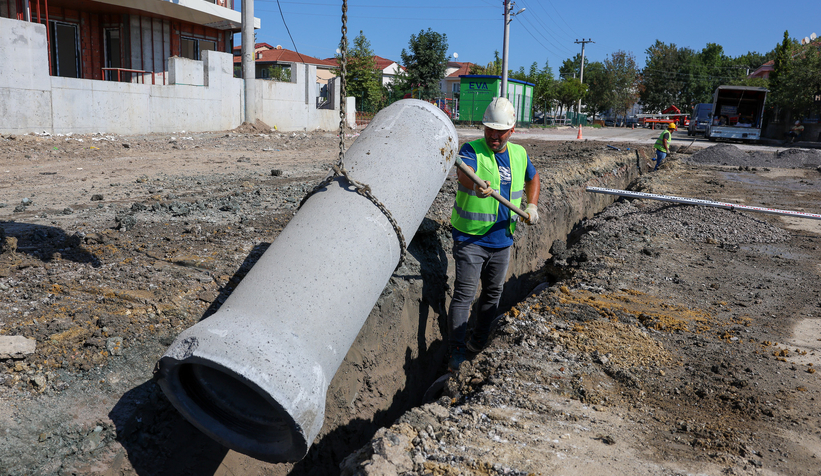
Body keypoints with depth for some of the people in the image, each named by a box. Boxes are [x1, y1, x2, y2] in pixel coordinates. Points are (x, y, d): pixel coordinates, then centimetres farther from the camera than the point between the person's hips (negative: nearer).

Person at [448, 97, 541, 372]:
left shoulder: (519, 154, 7)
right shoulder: (472, 149, -10)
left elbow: (532, 177, 27)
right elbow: (464, 174, -33)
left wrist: (532, 206, 15)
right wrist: (476, 187, -55)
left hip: (502, 239, 6)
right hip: (470, 238, -6)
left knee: (493, 293, 16)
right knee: (464, 294, -7)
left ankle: (479, 342, 33)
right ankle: (457, 351, 4)